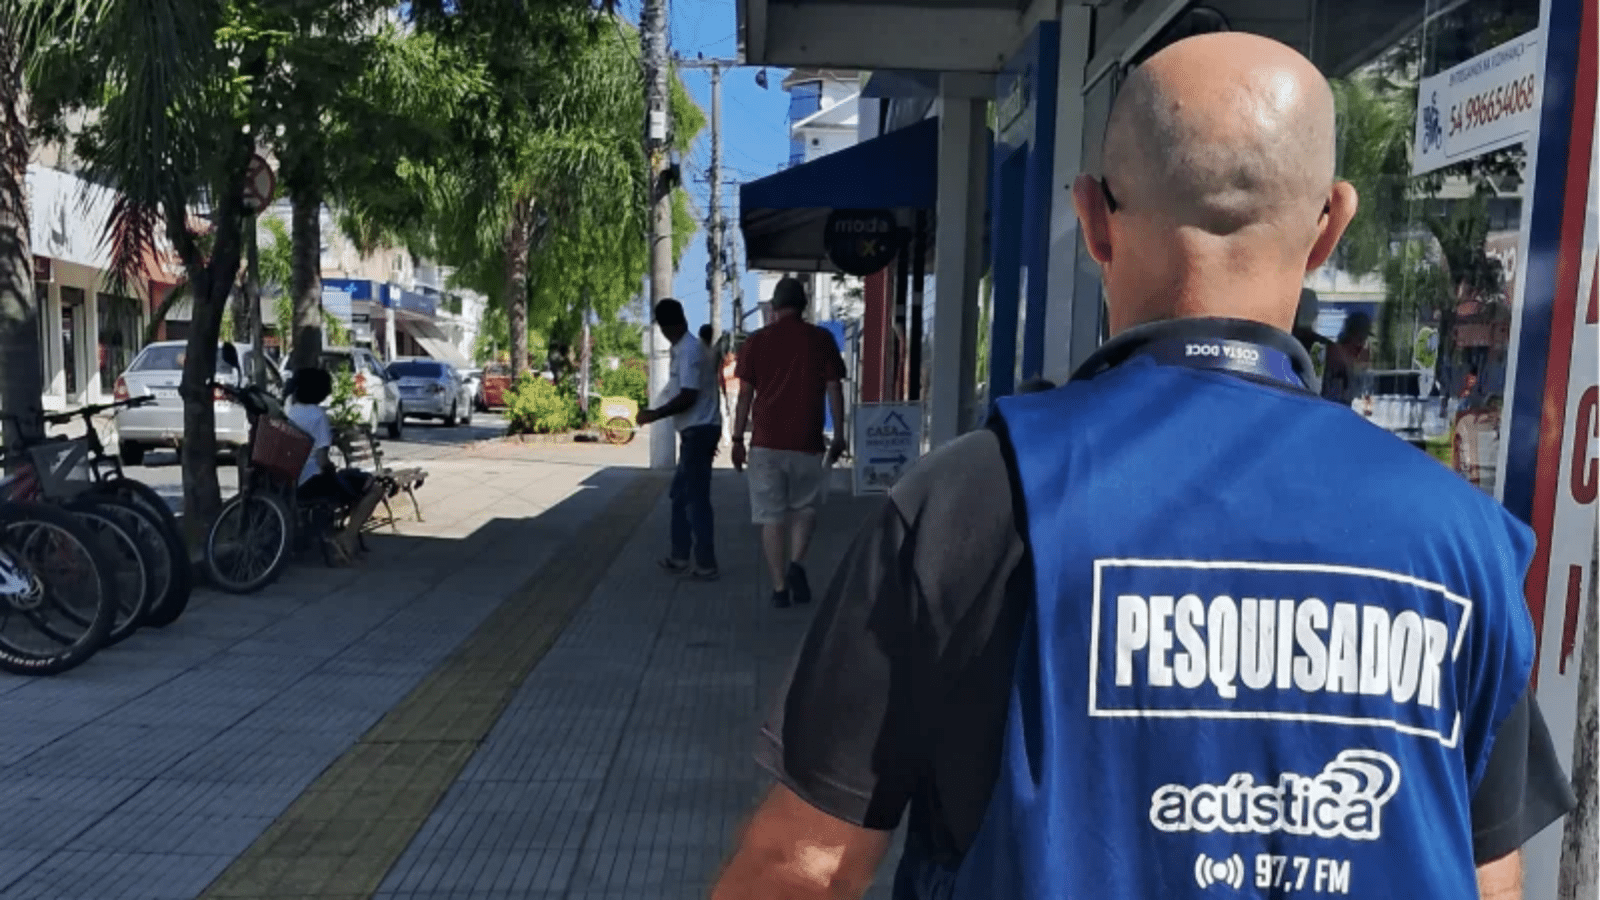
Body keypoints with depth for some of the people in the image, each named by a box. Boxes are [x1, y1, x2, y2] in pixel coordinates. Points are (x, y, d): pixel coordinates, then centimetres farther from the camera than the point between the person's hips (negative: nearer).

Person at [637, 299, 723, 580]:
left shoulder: (689, 351, -16)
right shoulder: (686, 349, 15)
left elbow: (688, 397, -21)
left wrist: (655, 415, -15)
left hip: (698, 431, -10)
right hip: (696, 431, 10)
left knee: (696, 498, -5)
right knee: (681, 494, 16)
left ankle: (705, 565, 2)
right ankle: (680, 557, 22)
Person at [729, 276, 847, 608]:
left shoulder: (756, 342, 2)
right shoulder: (821, 340, 1)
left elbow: (745, 394, 1)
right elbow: (834, 390, 0)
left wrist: (738, 439, 7)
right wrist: (839, 436, 7)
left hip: (766, 443, 0)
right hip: (807, 443, 0)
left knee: (772, 517, 7)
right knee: (805, 508, 17)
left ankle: (779, 588, 8)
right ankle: (797, 563, -5)